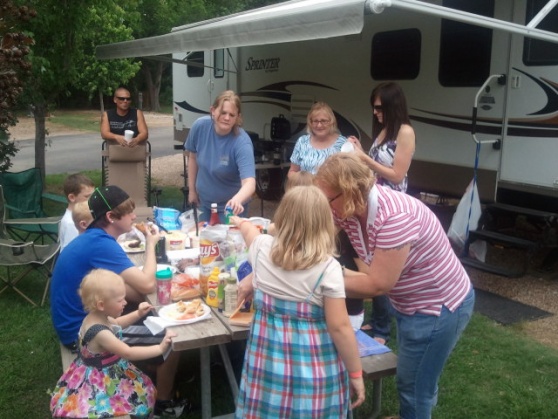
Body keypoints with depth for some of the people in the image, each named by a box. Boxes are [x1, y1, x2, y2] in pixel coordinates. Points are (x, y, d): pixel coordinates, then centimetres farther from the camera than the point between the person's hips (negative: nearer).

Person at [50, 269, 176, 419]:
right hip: (99, 381, -9)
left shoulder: (98, 317, -5)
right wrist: (160, 348, -31)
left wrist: (138, 314, 5)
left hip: (108, 372, 9)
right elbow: (128, 353, -33)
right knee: (139, 395, -6)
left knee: (142, 388, 15)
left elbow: (115, 324, 17)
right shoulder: (100, 332, -34)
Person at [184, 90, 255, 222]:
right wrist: (192, 189, 6)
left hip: (230, 206, -4)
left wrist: (236, 200, -60)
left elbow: (249, 183, -40)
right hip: (204, 202, 4)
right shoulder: (200, 126, -17)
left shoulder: (242, 143, -29)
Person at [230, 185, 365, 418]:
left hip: (267, 354, 4)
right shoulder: (328, 268, -17)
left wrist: (240, 222, 45)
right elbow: (339, 327, -15)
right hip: (312, 362, -3)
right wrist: (355, 373, -3)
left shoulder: (263, 249, -4)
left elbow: (250, 231, 21)